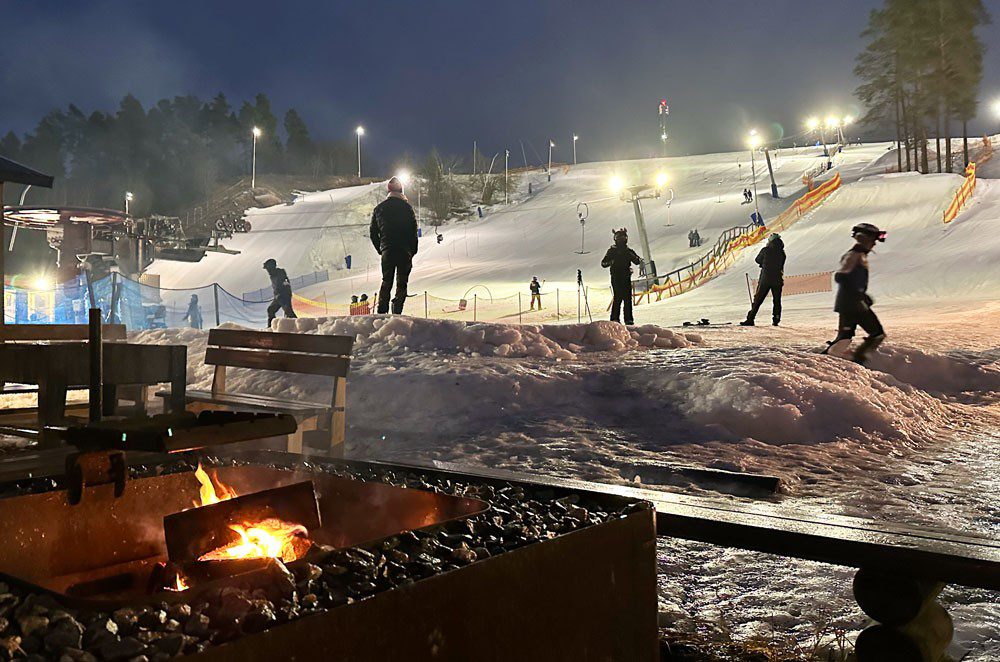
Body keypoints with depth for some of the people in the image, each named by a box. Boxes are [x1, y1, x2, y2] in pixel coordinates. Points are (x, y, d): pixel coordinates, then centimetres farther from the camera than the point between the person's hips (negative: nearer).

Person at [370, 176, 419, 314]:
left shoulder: (378, 208, 8)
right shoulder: (406, 207, -2)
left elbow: (373, 234, 10)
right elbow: (414, 230, -3)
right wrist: (413, 251, 6)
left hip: (387, 251, 3)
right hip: (405, 251, -3)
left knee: (386, 282, 12)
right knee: (401, 283, 2)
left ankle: (381, 312, 2)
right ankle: (397, 312, -12)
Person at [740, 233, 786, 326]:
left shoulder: (765, 250, -5)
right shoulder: (782, 253, 2)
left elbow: (758, 260, 9)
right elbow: (781, 266, 11)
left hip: (765, 279, -2)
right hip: (777, 280, 2)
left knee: (757, 300, 2)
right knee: (777, 301, 12)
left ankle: (750, 319, 0)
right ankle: (776, 320, 8)